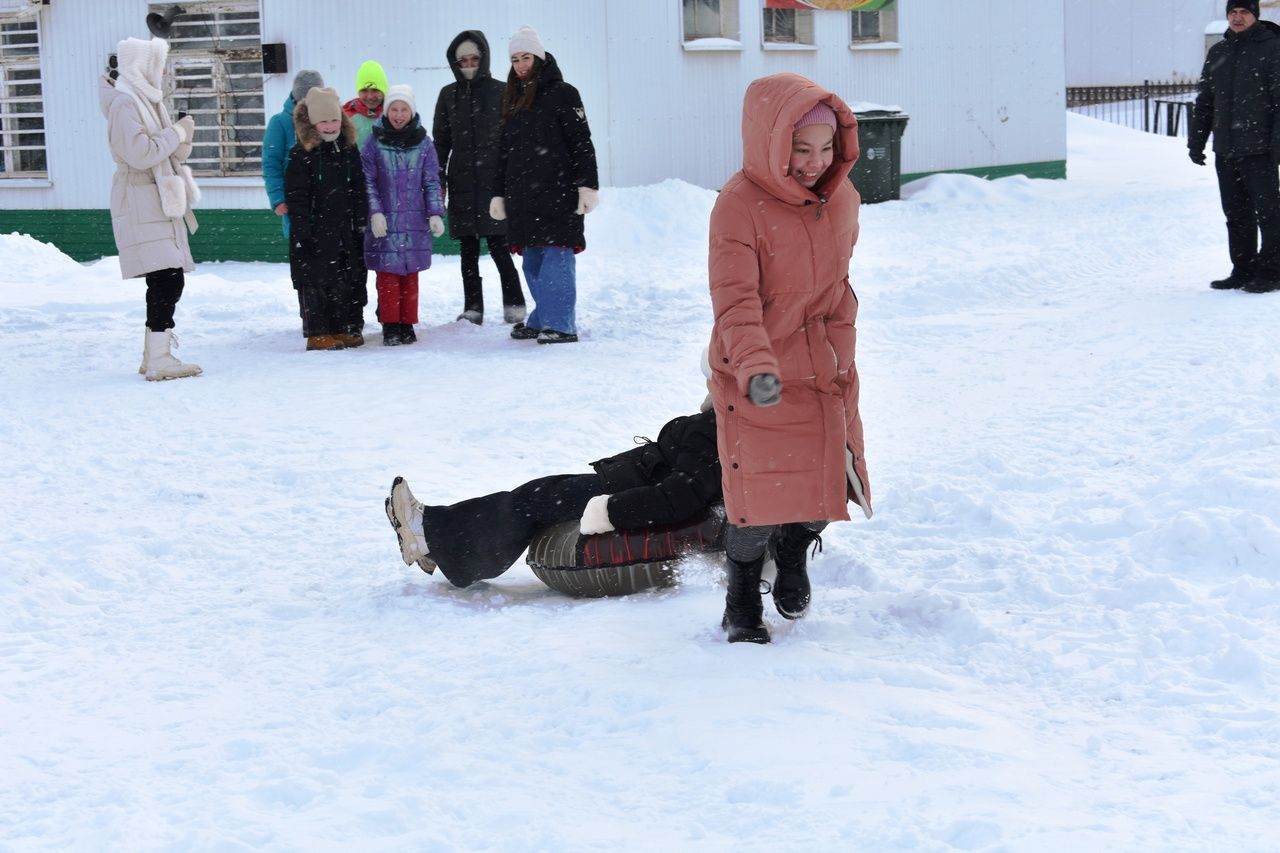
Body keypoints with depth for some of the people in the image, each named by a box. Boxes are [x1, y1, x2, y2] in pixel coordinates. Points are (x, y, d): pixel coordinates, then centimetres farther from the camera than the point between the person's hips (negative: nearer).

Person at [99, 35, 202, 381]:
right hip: (141, 203, -10)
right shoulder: (125, 102, -11)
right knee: (168, 278, -16)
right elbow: (140, 153, -20)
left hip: (159, 202, 10)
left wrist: (183, 137, 3)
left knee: (164, 281, 10)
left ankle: (155, 355, 15)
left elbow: (169, 154, 22)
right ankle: (158, 360, -16)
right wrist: (177, 132, -10)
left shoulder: (146, 100, 18)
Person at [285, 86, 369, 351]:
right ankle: (317, 334, 2)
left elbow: (359, 188, 15)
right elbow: (296, 196, -11)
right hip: (315, 229, -6)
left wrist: (361, 220, 10)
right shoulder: (301, 155, -8)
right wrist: (303, 230, -15)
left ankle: (342, 329, 19)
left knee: (348, 279, 9)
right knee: (317, 281, -4)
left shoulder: (348, 149, 9)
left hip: (345, 229, 6)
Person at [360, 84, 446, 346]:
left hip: (414, 221, 2)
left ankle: (407, 324, 15)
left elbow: (432, 182, 7)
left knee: (410, 275, 6)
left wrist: (435, 214, -1)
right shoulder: (373, 142, 0)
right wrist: (375, 213, -9)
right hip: (384, 222, -1)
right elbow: (367, 182, 0)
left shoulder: (423, 143, 4)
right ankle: (390, 326, 6)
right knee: (388, 275, -1)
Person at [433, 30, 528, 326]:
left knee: (498, 246, -7)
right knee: (468, 250, 5)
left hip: (494, 181, -3)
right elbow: (440, 142, 12)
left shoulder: (501, 92, 2)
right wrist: (437, 181, 5)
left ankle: (514, 305, 4)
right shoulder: (448, 95, 10)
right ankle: (473, 309, 10)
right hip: (462, 184, 3)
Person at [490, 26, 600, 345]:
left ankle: (561, 325, -8)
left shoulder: (562, 94, -1)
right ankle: (542, 320, 16)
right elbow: (505, 151, 22)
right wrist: (498, 193, 18)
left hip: (556, 192, -6)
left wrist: (588, 185, -13)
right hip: (522, 196, 7)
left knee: (556, 256, -9)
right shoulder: (513, 100, 19)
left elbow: (582, 143, -6)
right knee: (532, 260, 8)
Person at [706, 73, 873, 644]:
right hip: (756, 382, -5)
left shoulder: (841, 199, 1)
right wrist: (755, 367, -41)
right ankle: (742, 603, 26)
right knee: (759, 495, 1)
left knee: (829, 484, 7)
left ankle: (794, 552, 41)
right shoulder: (739, 206, -21)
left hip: (827, 374, 5)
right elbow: (736, 300, -28)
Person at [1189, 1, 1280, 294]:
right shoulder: (1217, 53, 14)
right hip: (1225, 151, 6)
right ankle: (1243, 271, 16)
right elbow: (1205, 102, 20)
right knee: (1236, 215, 10)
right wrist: (1195, 141, 14)